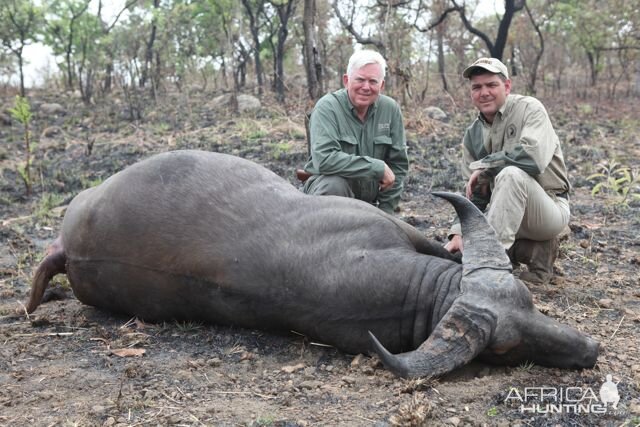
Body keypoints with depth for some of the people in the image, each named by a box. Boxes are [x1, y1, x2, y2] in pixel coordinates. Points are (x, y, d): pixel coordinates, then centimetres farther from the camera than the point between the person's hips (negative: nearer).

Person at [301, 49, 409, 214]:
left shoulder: (391, 109, -2)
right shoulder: (327, 107, -16)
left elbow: (398, 164, 5)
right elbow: (323, 160, -31)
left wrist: (385, 211, 0)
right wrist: (378, 167, -27)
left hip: (369, 201, 5)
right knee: (335, 183, -34)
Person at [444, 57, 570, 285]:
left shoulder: (529, 108, -10)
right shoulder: (473, 134, 5)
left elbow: (533, 157, -29)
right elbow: (475, 195, 5)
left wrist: (482, 167, -17)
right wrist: (459, 233, -11)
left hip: (549, 208, -6)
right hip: (509, 214, 6)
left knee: (511, 174, -35)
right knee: (453, 252, -10)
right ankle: (534, 252, 0)